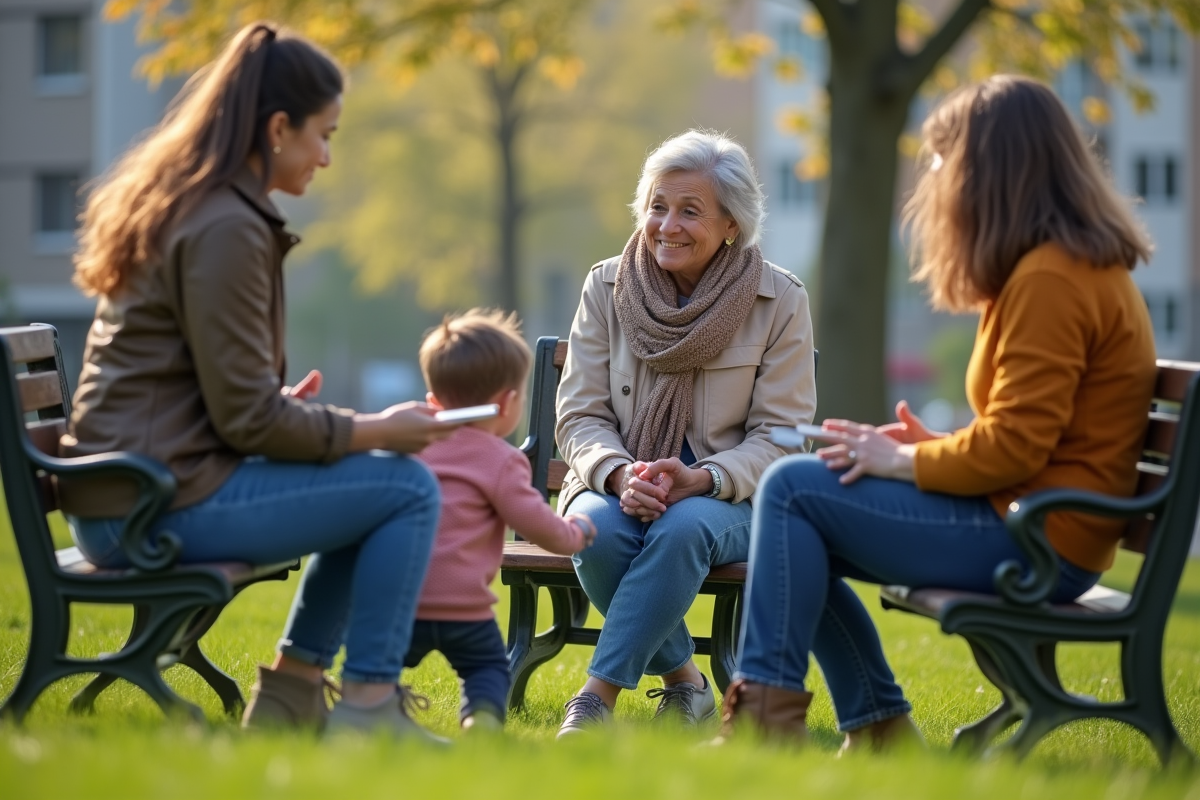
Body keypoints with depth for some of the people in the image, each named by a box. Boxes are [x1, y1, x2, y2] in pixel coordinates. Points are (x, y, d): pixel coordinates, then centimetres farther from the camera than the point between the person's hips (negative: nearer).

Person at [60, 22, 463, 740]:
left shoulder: (168, 200, 14)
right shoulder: (225, 228, -17)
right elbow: (247, 419, -18)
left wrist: (284, 406, 15)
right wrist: (376, 429, -6)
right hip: (160, 505, -10)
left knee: (371, 486, 21)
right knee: (408, 488, -7)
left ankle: (292, 689, 21)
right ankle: (367, 709, -2)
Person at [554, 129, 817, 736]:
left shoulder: (780, 301, -3)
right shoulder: (607, 287, 2)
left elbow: (779, 435, -4)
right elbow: (580, 417, 1)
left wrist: (702, 479, -23)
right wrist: (621, 475, -21)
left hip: (728, 498, -2)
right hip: (617, 485, 2)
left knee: (684, 527, -37)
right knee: (596, 528, -33)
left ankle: (599, 692, -30)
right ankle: (682, 679, -14)